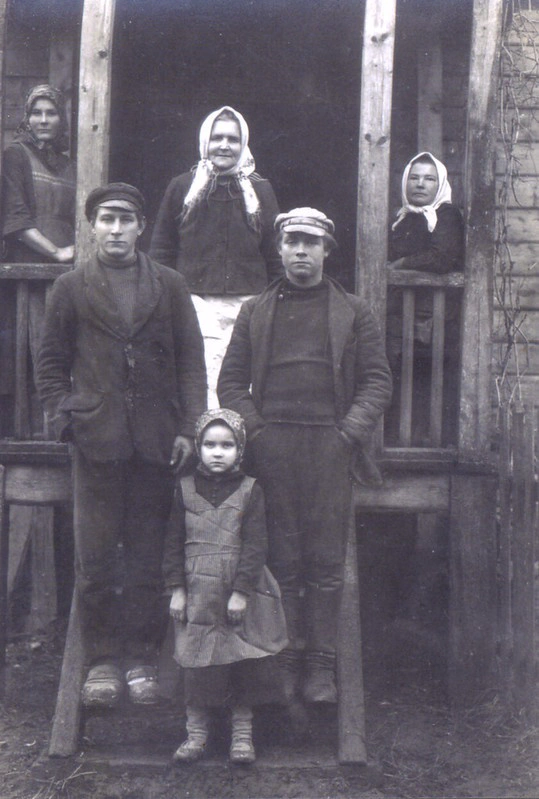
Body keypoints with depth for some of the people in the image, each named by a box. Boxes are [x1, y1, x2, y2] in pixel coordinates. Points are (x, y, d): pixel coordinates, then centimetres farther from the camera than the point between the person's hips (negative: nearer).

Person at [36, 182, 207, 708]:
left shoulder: (169, 286, 10)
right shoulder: (71, 288, 9)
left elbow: (191, 360, 7)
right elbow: (51, 363, 11)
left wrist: (189, 428, -1)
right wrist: (64, 417, -3)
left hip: (155, 442, 1)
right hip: (97, 441, 0)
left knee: (147, 557, 6)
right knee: (95, 558, 2)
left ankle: (140, 657, 17)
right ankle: (103, 659, 15)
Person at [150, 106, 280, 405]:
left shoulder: (260, 190, 13)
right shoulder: (182, 187, 11)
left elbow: (275, 255, 15)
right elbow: (162, 251, 13)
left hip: (248, 304, 1)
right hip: (197, 302, -1)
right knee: (203, 385, -11)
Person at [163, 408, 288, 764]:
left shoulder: (250, 490, -2)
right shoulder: (186, 488, 4)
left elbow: (255, 545, -5)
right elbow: (174, 543, 7)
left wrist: (242, 591, -11)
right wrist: (177, 589, 2)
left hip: (239, 592, -1)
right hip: (199, 591, 1)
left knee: (244, 662, 5)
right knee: (197, 661, 5)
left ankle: (242, 732, 19)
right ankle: (196, 732, 19)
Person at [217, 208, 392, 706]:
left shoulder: (353, 313, 11)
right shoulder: (255, 312, 15)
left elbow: (377, 383, 7)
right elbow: (231, 381, 13)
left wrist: (348, 432, -5)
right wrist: (254, 430, -1)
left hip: (329, 446, -1)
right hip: (272, 447, 1)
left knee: (326, 561, 0)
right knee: (282, 558, 2)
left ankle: (321, 665, 7)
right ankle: (286, 660, 10)